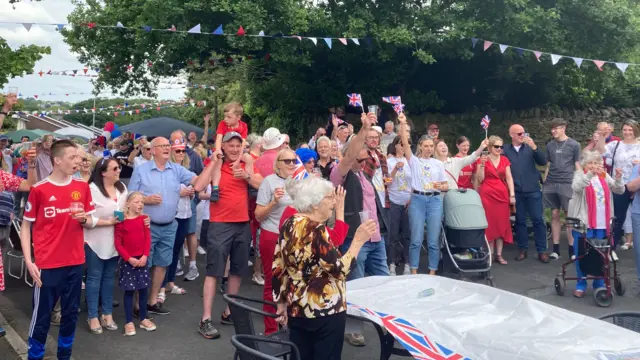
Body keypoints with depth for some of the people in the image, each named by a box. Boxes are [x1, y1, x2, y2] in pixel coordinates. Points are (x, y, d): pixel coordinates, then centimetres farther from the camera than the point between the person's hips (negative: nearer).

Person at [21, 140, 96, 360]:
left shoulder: (83, 187, 2)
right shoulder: (39, 190, -8)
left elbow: (91, 223, 12)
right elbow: (26, 226, -2)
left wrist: (83, 219, -12)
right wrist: (28, 261, -10)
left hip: (75, 263, 4)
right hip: (48, 265, -4)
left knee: (71, 314, 13)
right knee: (41, 317, 5)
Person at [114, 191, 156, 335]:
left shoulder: (144, 219, 4)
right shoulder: (121, 221, -8)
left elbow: (148, 239, 4)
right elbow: (117, 243, -9)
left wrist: (145, 256, -9)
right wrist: (129, 258, -15)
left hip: (142, 259, 4)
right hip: (127, 261, -4)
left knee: (143, 290, 9)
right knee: (129, 291, 2)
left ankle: (144, 319, 20)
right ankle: (129, 322, 10)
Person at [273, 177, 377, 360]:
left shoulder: (288, 225, 4)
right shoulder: (315, 229, -20)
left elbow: (278, 269, 8)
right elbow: (339, 270, -22)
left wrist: (282, 304, 16)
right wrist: (359, 240, -15)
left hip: (296, 309, 8)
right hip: (324, 312, -8)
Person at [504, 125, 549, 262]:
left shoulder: (530, 147, 4)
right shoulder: (505, 150, 2)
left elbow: (543, 162, -5)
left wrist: (534, 147, -17)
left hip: (533, 190, 0)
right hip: (516, 191, 0)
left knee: (538, 220, 2)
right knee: (520, 221, 8)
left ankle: (542, 250, 9)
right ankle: (523, 249, 18)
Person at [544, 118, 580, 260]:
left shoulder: (574, 145, 0)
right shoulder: (550, 145, 11)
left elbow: (577, 165, 2)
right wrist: (544, 183, 11)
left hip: (567, 184, -3)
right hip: (551, 184, 4)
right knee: (554, 215, 6)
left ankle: (571, 249, 7)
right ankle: (556, 249, 11)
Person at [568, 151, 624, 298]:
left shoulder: (604, 176, 11)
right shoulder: (580, 174, -2)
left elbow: (620, 190, 4)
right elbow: (576, 187, -23)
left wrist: (618, 178, -16)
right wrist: (590, 174, -37)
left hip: (602, 224, 4)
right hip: (583, 222, -4)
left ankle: (599, 284, 22)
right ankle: (581, 284, 12)